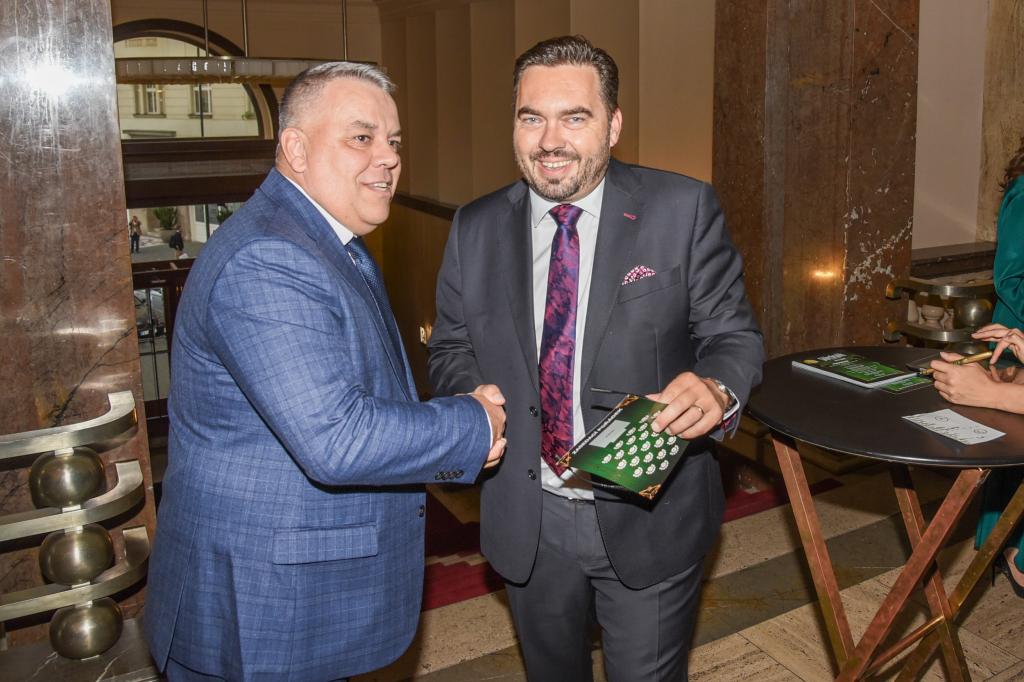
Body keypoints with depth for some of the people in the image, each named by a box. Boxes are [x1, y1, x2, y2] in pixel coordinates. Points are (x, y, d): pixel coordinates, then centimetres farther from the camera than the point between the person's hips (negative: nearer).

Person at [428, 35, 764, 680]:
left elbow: (734, 334, -6)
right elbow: (451, 349, 8)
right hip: (526, 522, 3)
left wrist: (716, 388, -28)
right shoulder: (476, 229, -1)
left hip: (647, 521, -2)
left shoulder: (683, 209, -9)